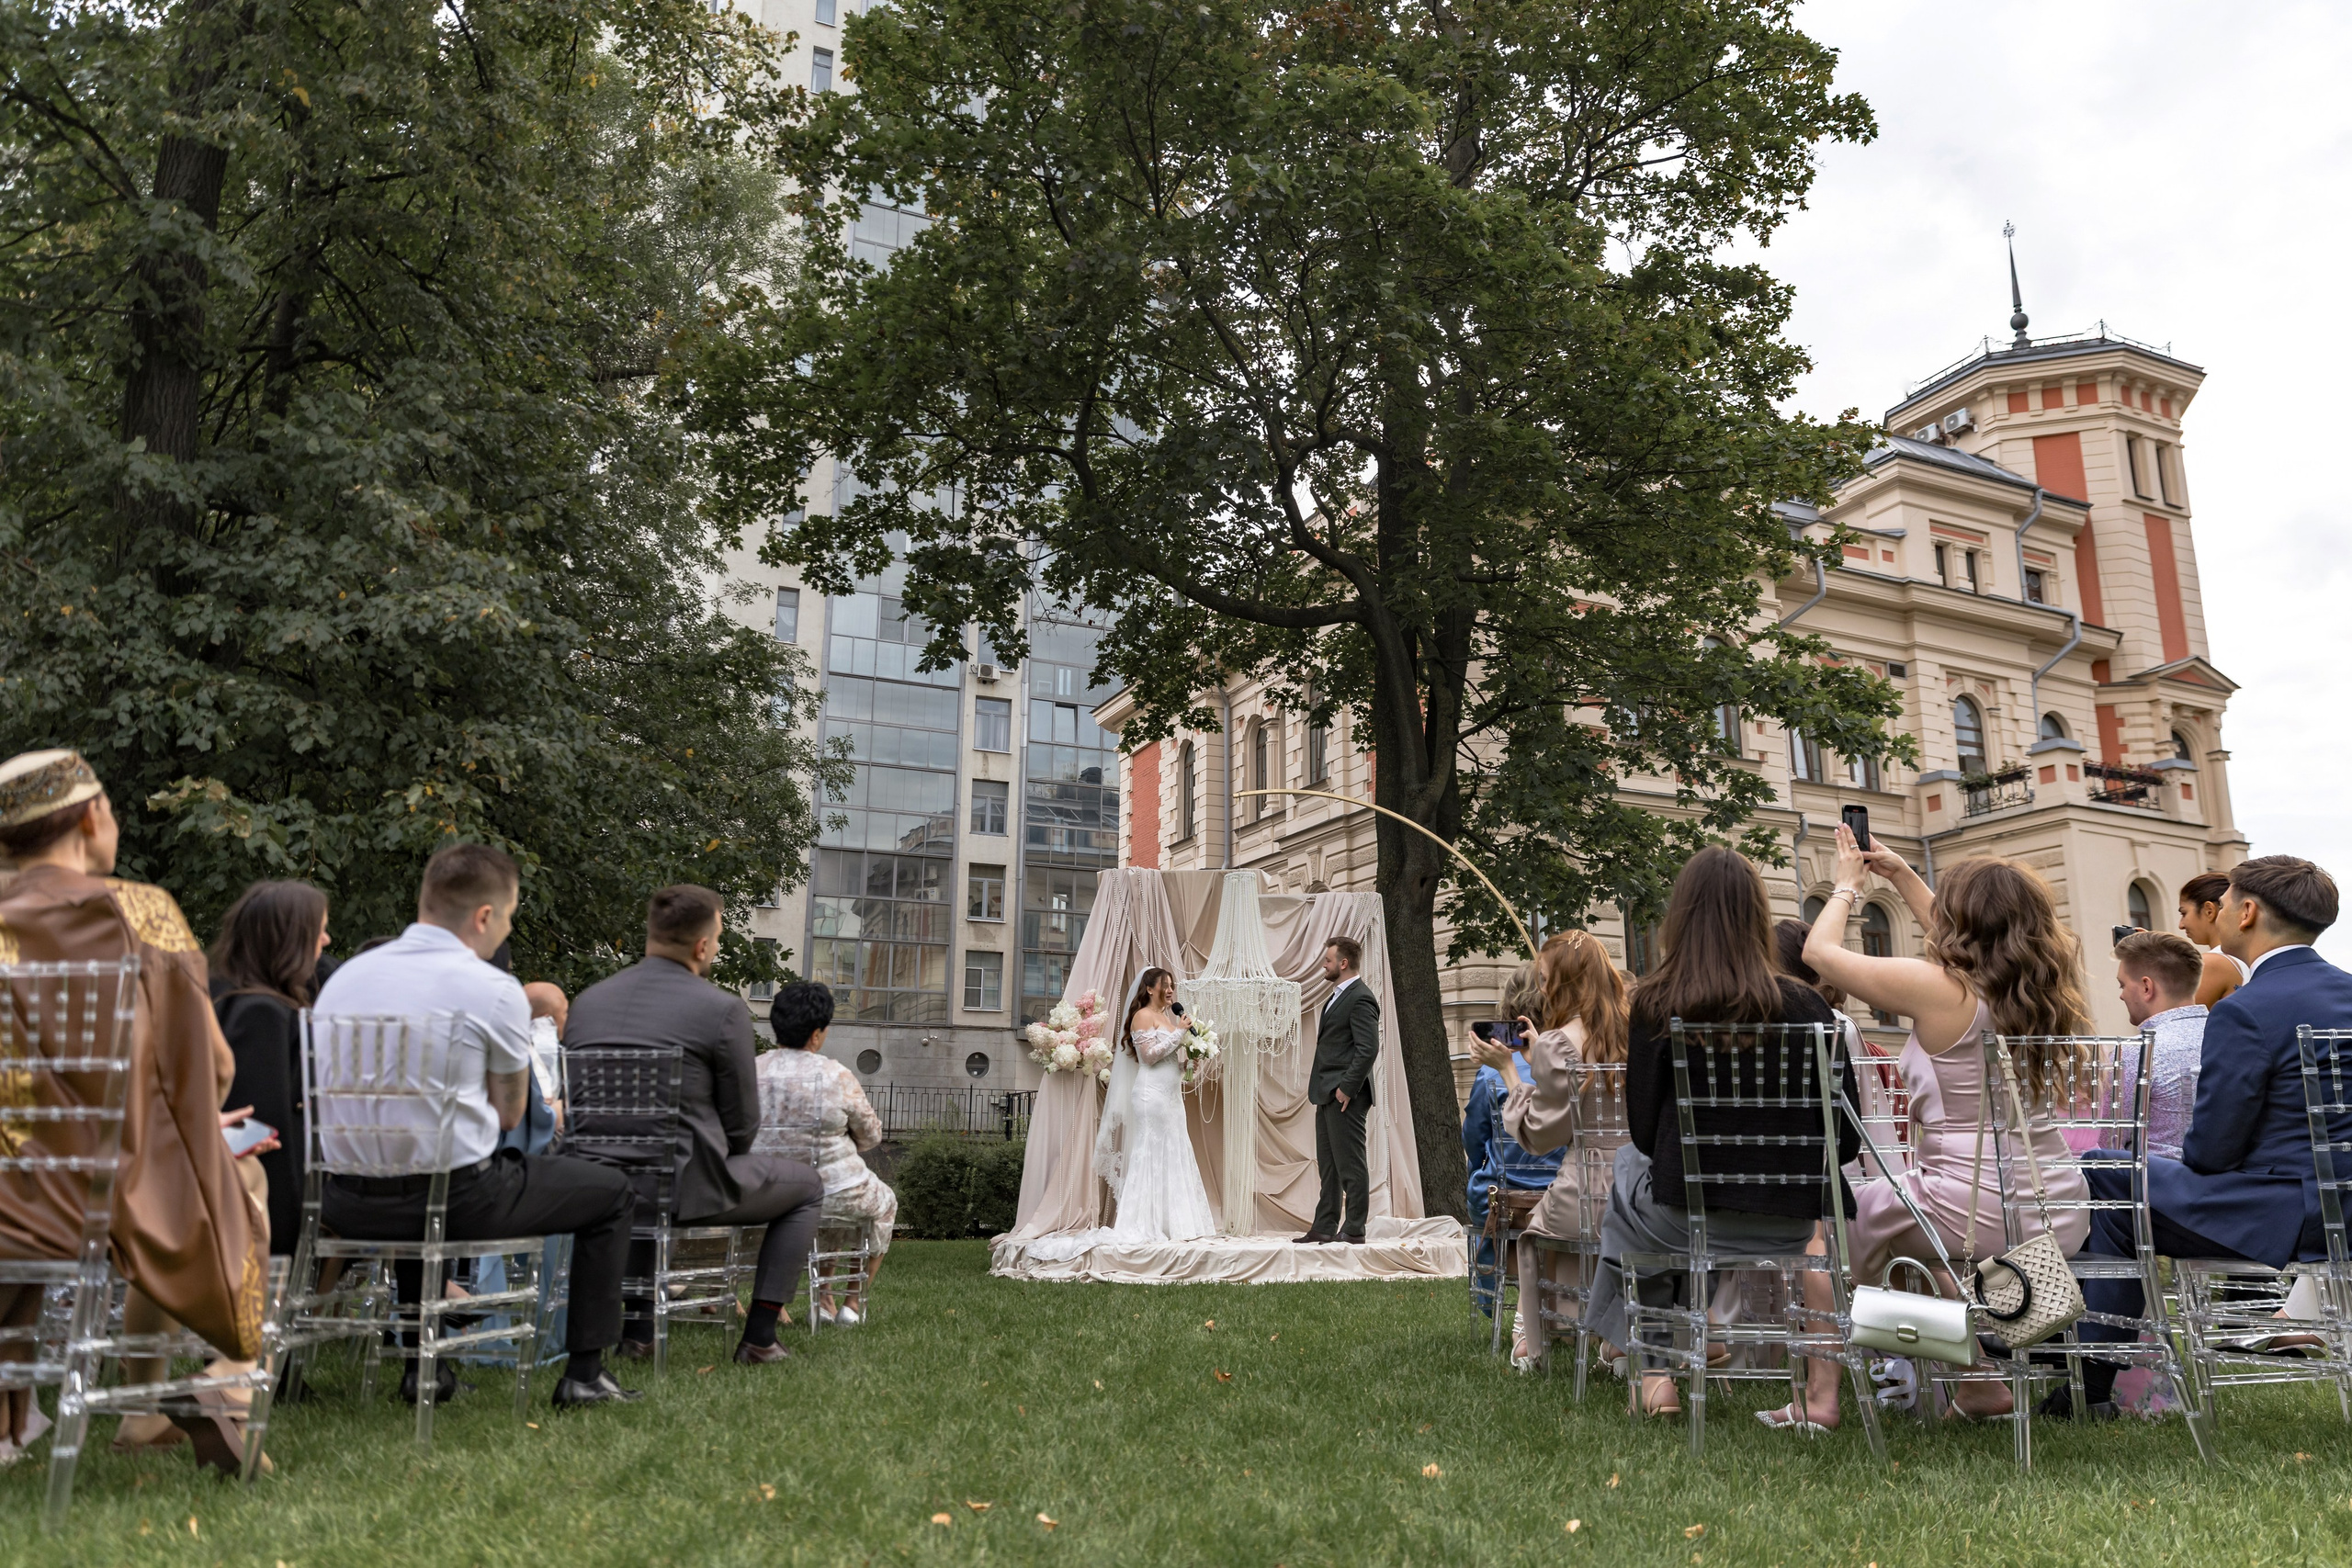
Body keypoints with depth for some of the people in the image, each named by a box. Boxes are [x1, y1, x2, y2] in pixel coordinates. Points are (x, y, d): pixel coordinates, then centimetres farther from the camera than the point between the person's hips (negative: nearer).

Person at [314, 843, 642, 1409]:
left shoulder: (344, 977, 6)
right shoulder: (494, 990, -12)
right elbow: (508, 1112, 0)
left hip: (349, 1202, 7)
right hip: (454, 1200, -6)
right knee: (612, 1191, 12)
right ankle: (584, 1373, 12)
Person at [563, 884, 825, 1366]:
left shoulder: (585, 1002, 6)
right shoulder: (723, 1009, -11)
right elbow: (742, 1124, -6)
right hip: (687, 1186, -6)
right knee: (807, 1188, 18)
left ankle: (638, 1328, 36)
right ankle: (759, 1338, 14)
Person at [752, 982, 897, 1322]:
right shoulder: (836, 1076, -16)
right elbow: (871, 1135, -2)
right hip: (832, 1193, -4)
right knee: (884, 1203, 30)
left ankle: (823, 1299, 38)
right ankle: (853, 1303, 31)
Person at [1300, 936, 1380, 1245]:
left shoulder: (1361, 998, -14)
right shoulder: (1337, 996, 17)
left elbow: (1368, 1049, -21)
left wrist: (1347, 1089, -20)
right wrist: (1321, 1089, 16)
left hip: (1345, 1095, -10)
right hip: (1327, 1094, 10)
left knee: (1350, 1164, -3)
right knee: (1327, 1165, 13)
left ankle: (1353, 1229, 3)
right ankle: (1324, 1228, 19)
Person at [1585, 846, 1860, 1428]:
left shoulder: (1655, 1005, -10)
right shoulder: (1804, 1005, -6)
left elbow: (1645, 1133, -6)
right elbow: (1845, 1140, -3)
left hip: (1688, 1215, -2)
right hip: (1785, 1224, 2)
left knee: (1625, 1169, 31)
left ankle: (1652, 1370, 31)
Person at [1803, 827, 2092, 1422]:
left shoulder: (1938, 988, -17)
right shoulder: (2042, 987, 3)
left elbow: (1820, 950, -5)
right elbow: (1965, 941, 25)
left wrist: (1847, 884, 12)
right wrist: (1902, 875, 31)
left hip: (1978, 1214, -7)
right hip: (2061, 1218, 7)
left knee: (1856, 1215, 19)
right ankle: (1978, 1382, 37)